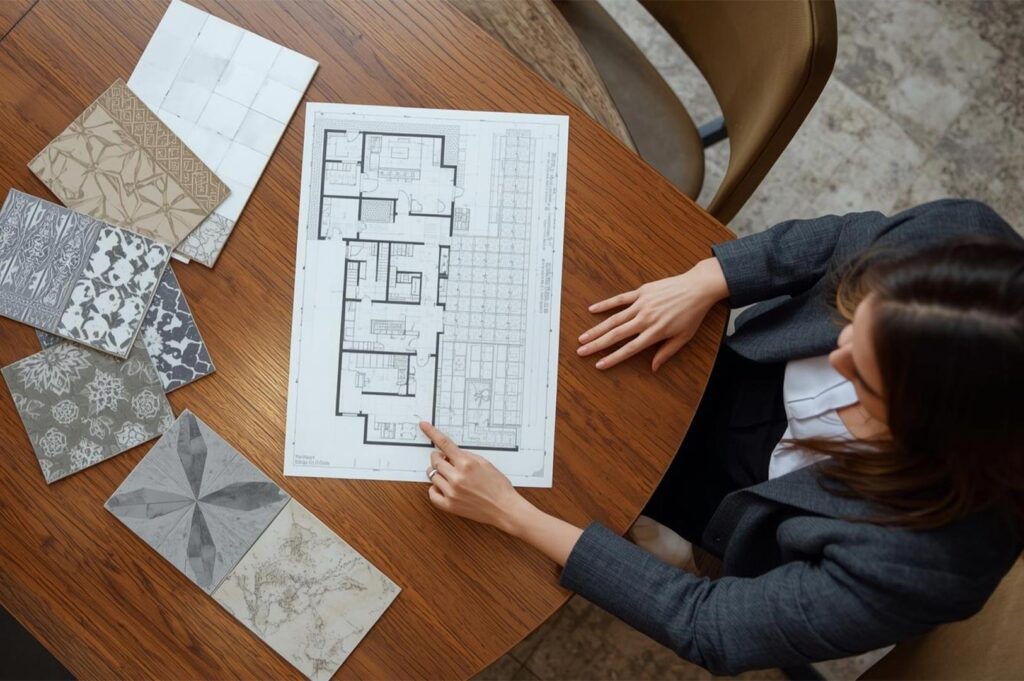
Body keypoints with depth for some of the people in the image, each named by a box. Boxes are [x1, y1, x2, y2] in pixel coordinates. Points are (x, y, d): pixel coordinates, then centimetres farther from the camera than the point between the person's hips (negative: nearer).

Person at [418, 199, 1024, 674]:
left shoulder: (924, 562, -42)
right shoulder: (963, 236, -34)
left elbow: (708, 627, -31)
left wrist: (514, 513, -31)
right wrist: (703, 282, -22)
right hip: (746, 372, 4)